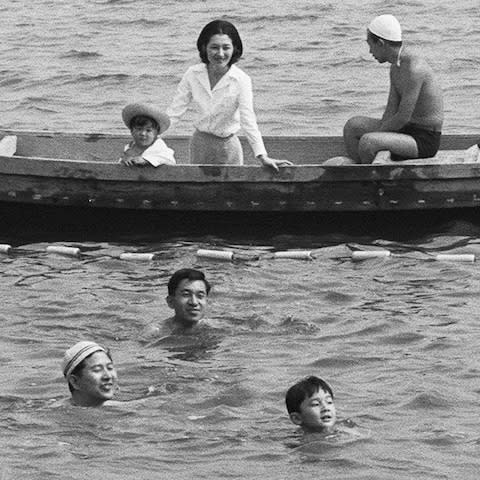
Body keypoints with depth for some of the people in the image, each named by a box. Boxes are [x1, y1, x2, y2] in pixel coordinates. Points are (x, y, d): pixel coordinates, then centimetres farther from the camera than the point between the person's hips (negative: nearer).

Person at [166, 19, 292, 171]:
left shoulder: (241, 80, -15)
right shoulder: (193, 74, -6)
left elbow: (248, 120, -21)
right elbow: (175, 110, -3)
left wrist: (262, 156, -30)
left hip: (227, 146, -2)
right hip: (199, 143, 2)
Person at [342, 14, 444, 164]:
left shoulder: (414, 68, -22)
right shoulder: (395, 67, 11)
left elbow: (403, 117, -23)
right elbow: (390, 112, 8)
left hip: (425, 141, -10)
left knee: (367, 142, -28)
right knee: (353, 125, 8)